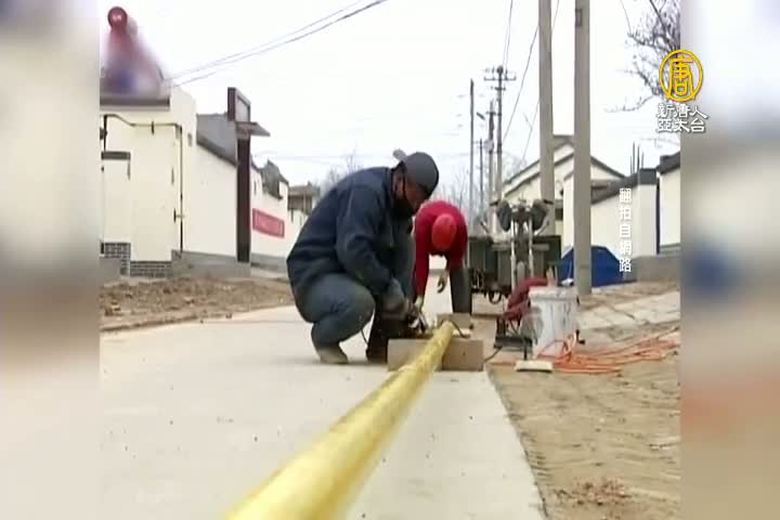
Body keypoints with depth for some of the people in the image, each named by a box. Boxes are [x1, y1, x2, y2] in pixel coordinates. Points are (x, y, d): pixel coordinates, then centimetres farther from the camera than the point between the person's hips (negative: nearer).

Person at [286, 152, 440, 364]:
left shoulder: (400, 204, 8)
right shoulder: (366, 191, -21)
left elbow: (402, 253, 2)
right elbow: (352, 251, -31)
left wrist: (405, 300, -10)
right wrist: (388, 286, -23)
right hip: (313, 276, -9)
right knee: (359, 303, -38)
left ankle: (381, 345, -1)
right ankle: (323, 337, -1)